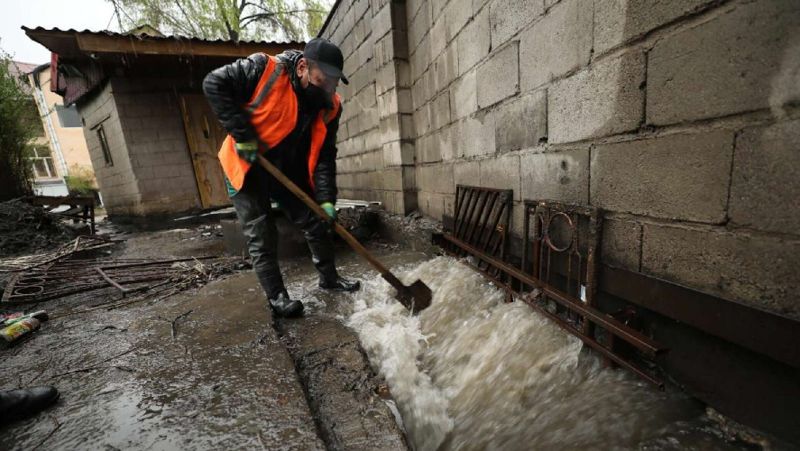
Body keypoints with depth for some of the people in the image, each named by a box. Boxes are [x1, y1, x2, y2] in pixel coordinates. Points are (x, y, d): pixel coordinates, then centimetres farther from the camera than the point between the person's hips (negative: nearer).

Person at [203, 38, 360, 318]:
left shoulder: (330, 106, -10)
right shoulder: (264, 70, -22)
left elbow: (324, 156, -11)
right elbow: (214, 84, -17)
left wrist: (326, 198, -21)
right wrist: (242, 133, -24)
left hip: (289, 172, 5)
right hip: (246, 169, -4)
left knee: (317, 223, 6)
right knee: (261, 237, -2)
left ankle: (329, 277, 24)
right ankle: (276, 296, 13)